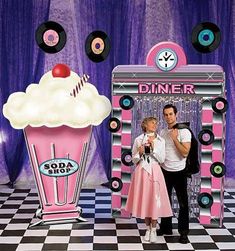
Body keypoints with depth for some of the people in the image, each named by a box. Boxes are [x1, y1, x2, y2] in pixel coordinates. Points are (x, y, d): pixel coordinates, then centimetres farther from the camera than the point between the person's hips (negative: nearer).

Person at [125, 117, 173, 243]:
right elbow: (134, 160, 7)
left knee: (155, 201, -4)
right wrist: (140, 153, -12)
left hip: (155, 172, 0)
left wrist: (153, 147, -12)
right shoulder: (138, 140, 3)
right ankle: (148, 229, 18)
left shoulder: (160, 140, 4)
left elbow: (161, 159, -3)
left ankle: (153, 230, 8)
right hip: (141, 172, 1)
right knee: (144, 200, 4)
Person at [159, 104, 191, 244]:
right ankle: (166, 228, 29)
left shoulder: (184, 132, -9)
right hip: (164, 171, 5)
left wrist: (175, 138, -20)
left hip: (179, 172, -5)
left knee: (183, 203, 1)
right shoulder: (162, 132, 6)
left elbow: (185, 153, -19)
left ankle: (183, 232, 11)